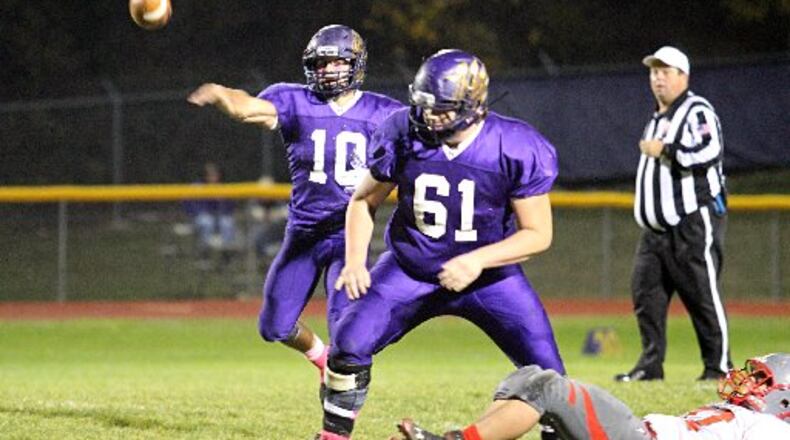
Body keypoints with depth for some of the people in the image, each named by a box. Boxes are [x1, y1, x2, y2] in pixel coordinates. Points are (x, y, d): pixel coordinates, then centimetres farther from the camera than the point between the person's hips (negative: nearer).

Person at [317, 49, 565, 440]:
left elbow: (538, 233, -14)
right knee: (350, 345, -16)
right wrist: (355, 261, -13)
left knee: (545, 371, -9)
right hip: (411, 270, 1)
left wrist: (477, 261, -28)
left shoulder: (516, 149, -20)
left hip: (489, 272, -1)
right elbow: (364, 201, 2)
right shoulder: (403, 134, -14)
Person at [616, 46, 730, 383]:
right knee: (645, 292, 3)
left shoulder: (697, 111, -6)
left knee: (702, 294, -8)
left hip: (694, 222, -9)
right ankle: (650, 364, 7)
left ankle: (719, 365, -4)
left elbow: (708, 153, -22)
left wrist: (664, 150, -17)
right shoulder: (657, 119, 22)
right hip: (656, 228, 9)